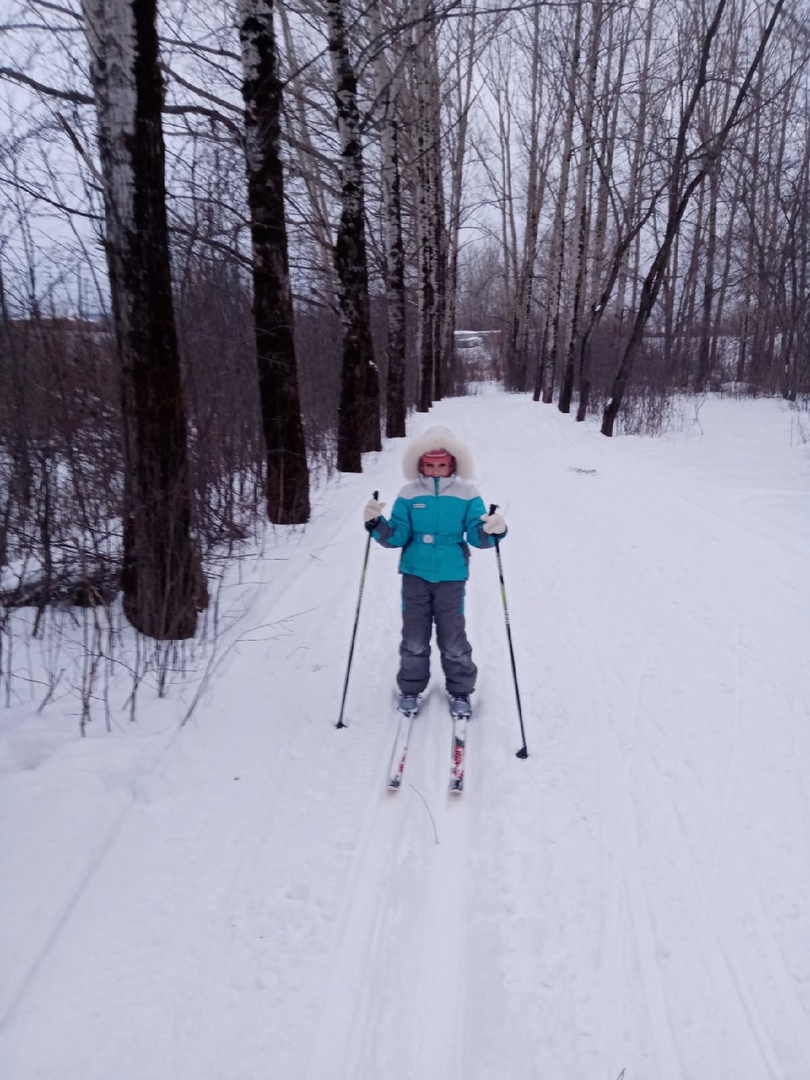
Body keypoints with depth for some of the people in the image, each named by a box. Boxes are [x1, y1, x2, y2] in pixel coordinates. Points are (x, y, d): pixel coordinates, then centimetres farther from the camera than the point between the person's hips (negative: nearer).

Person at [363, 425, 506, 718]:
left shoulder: (467, 494, -4)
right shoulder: (409, 495, -1)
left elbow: (476, 535, -8)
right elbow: (396, 537, -4)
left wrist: (493, 531, -30)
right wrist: (377, 523, -22)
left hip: (450, 577, -1)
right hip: (414, 575, 1)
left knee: (453, 638, 6)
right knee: (414, 638, 10)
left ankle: (460, 691, 25)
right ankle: (410, 689, 28)